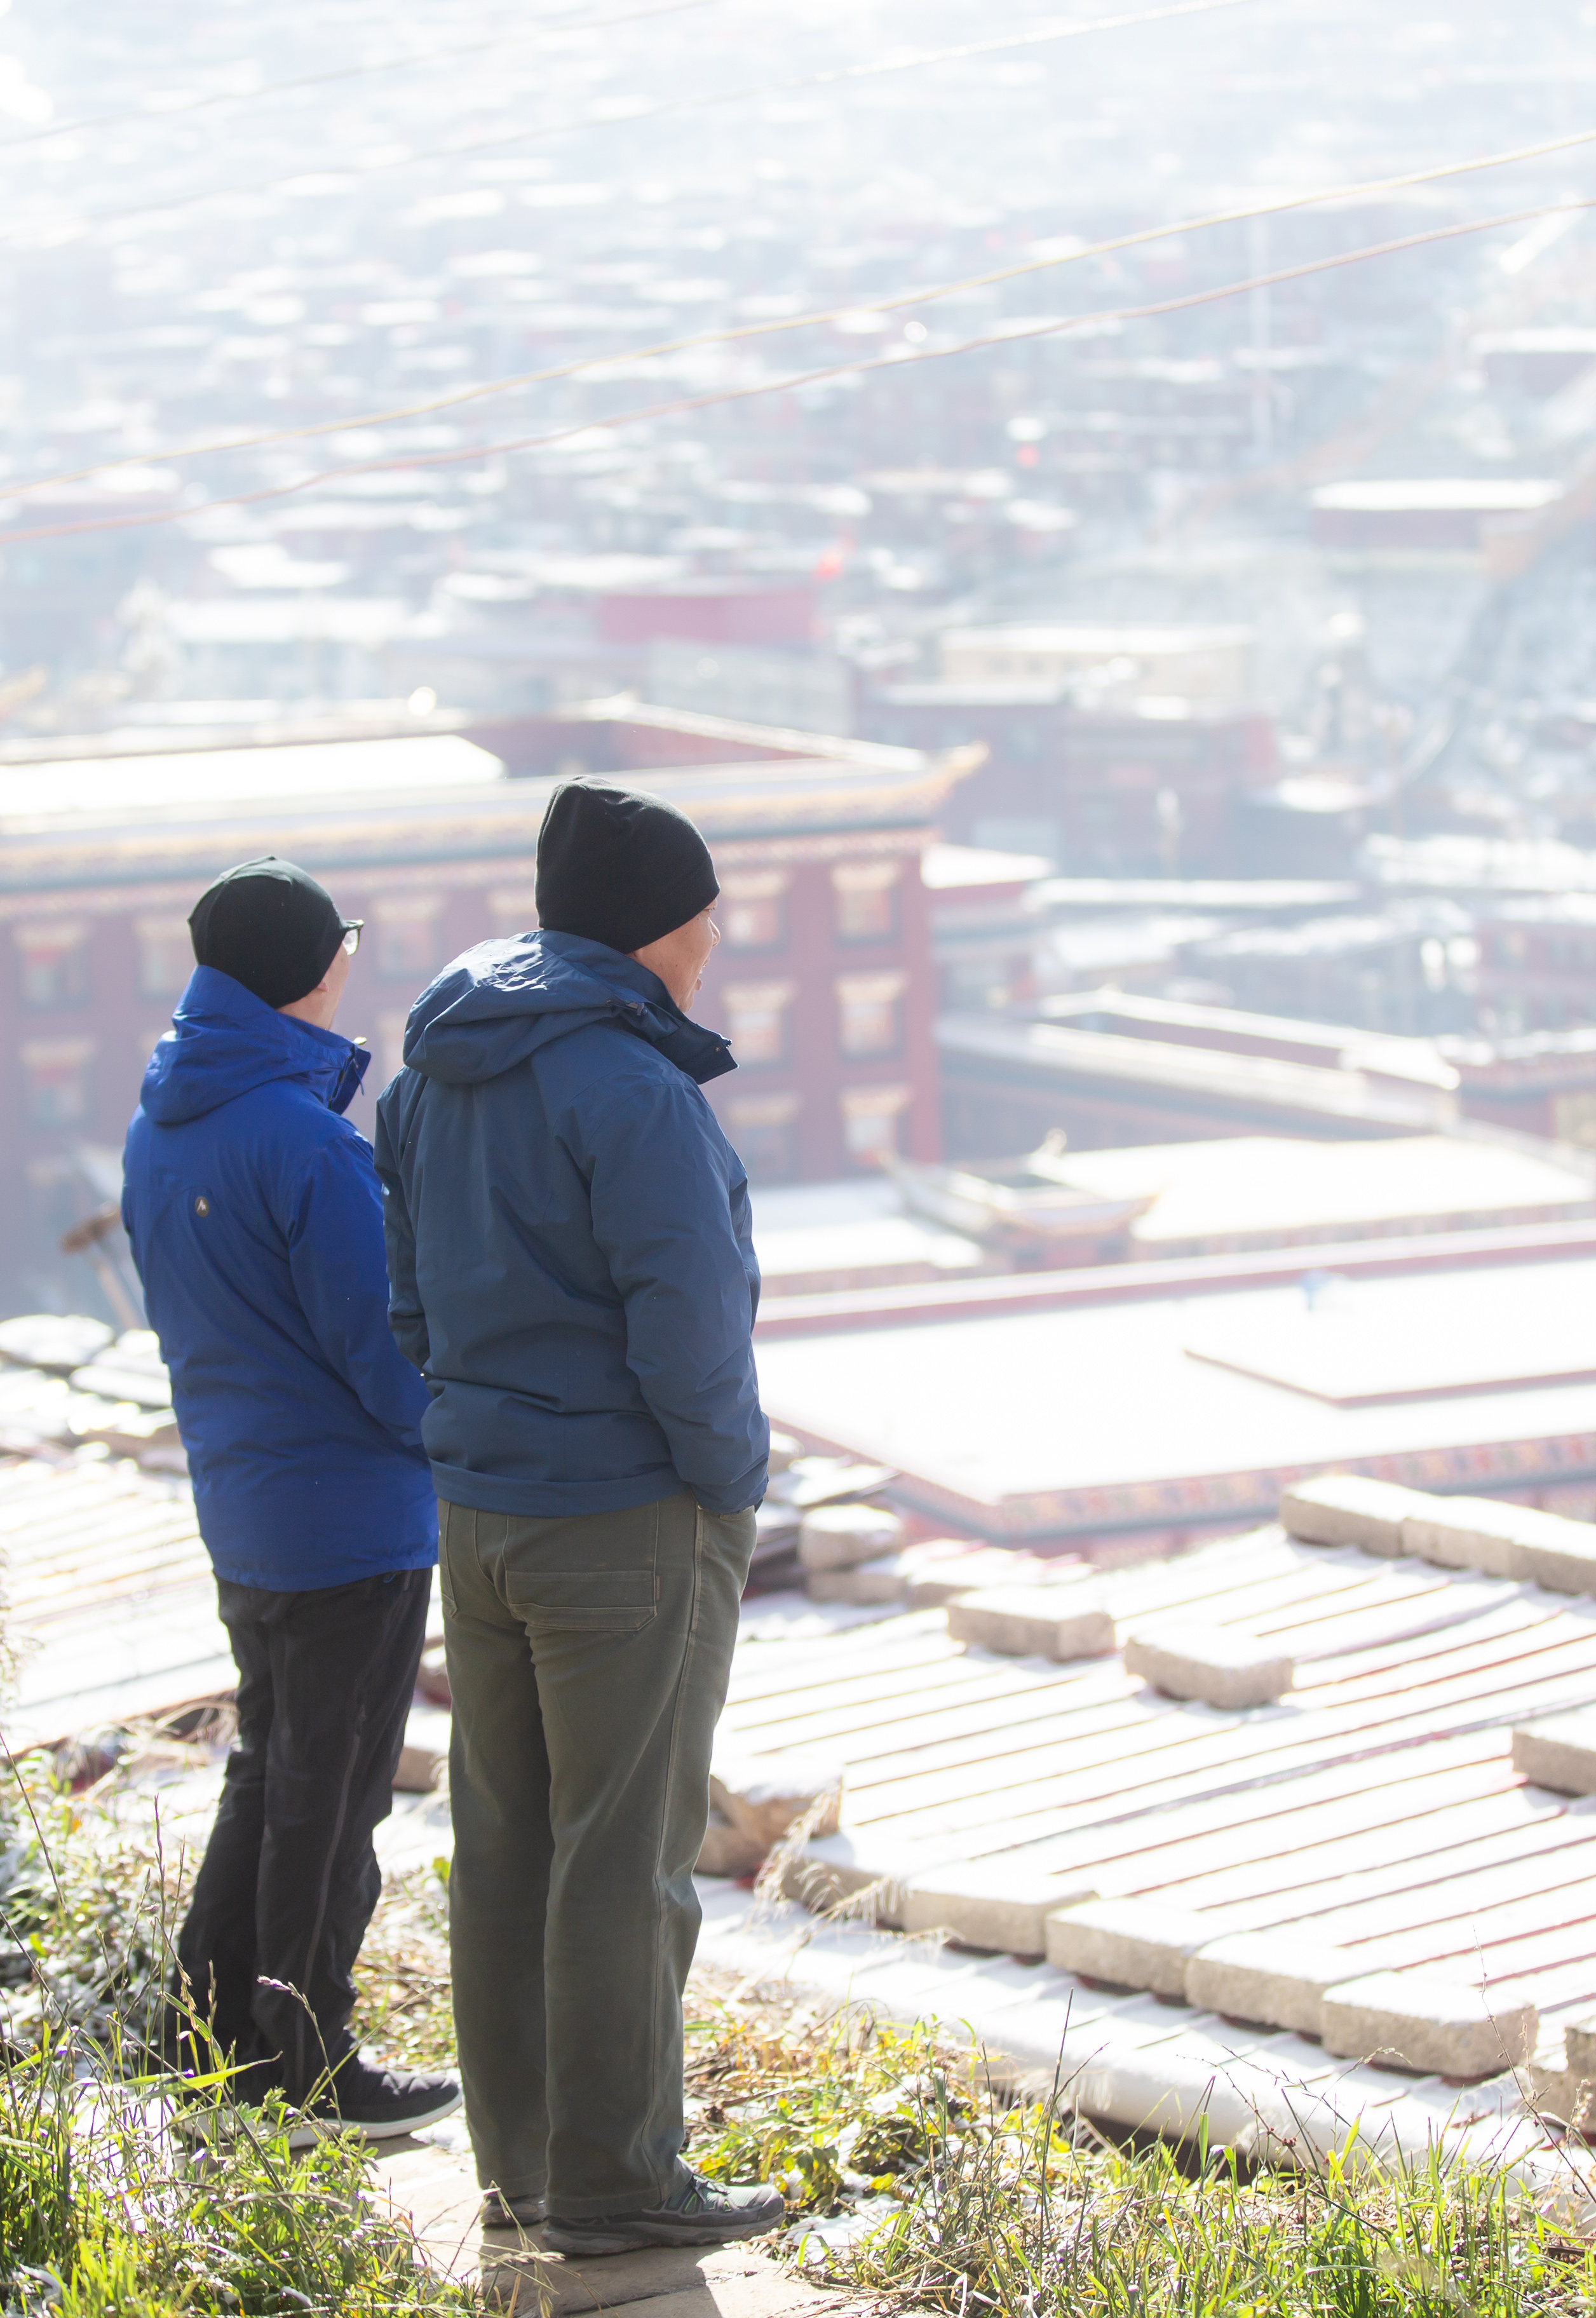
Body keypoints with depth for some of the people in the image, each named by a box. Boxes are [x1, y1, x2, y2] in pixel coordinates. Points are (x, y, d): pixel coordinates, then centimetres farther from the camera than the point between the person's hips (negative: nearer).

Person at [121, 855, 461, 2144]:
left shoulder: (156, 1134, 5)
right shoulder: (306, 1141, -22)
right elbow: (382, 1345, -19)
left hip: (239, 1511, 8)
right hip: (353, 1518, -8)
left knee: (272, 1773, 21)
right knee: (330, 1799, 2)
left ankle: (212, 2028, 27)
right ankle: (302, 2074, 9)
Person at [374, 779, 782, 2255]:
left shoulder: (439, 1074, 6)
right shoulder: (636, 1095, -20)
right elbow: (691, 1339, -23)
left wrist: (486, 1423, 15)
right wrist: (731, 1483, -8)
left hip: (479, 1509, 8)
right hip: (631, 1521, -8)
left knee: (507, 1839, 14)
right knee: (626, 1854, 0)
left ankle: (522, 2160, 22)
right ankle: (614, 2180, 7)